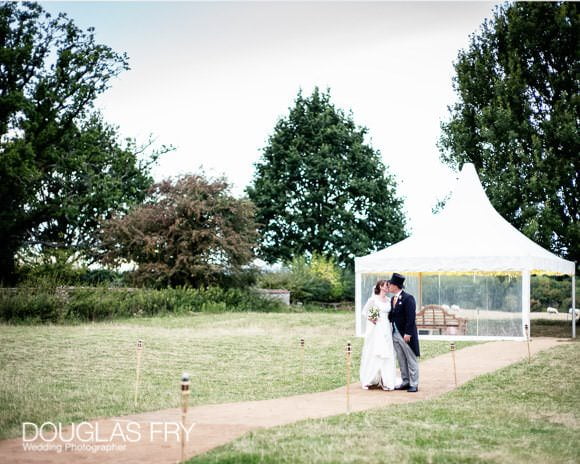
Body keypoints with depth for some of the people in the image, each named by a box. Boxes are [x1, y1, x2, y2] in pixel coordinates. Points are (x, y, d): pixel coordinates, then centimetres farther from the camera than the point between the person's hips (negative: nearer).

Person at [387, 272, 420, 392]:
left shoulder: (408, 298, -13)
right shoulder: (392, 299, 13)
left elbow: (411, 317, -18)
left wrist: (408, 333, -21)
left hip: (406, 334, -8)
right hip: (395, 334, 8)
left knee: (411, 360, 1)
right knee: (401, 360, 12)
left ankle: (414, 384, 5)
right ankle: (405, 382, 20)